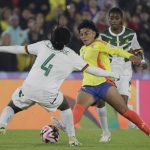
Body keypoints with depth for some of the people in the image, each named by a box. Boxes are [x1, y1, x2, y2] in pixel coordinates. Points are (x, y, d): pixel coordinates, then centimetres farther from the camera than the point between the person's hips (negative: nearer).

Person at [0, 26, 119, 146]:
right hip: (48, 95, 0)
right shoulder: (71, 56, 4)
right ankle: (72, 138, 23)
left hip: (27, 89, 0)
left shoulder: (44, 45, 8)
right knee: (65, 107, 29)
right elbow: (90, 69, 9)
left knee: (11, 107, 22)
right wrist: (111, 74, 21)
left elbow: (22, 49, 17)